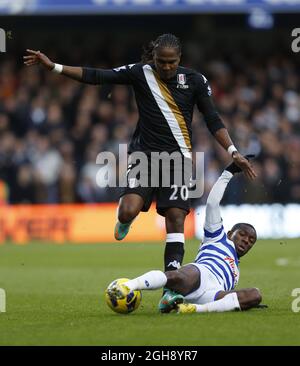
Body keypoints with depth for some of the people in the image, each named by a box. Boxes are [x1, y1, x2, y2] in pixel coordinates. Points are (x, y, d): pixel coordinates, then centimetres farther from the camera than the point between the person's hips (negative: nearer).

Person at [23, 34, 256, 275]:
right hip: (144, 153, -1)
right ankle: (126, 220, 19)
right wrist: (53, 66, -12)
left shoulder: (195, 81, 1)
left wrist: (233, 152, -7)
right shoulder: (141, 73, -2)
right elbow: (96, 76, -5)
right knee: (128, 212, -20)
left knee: (176, 219, -9)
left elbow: (213, 121, 3)